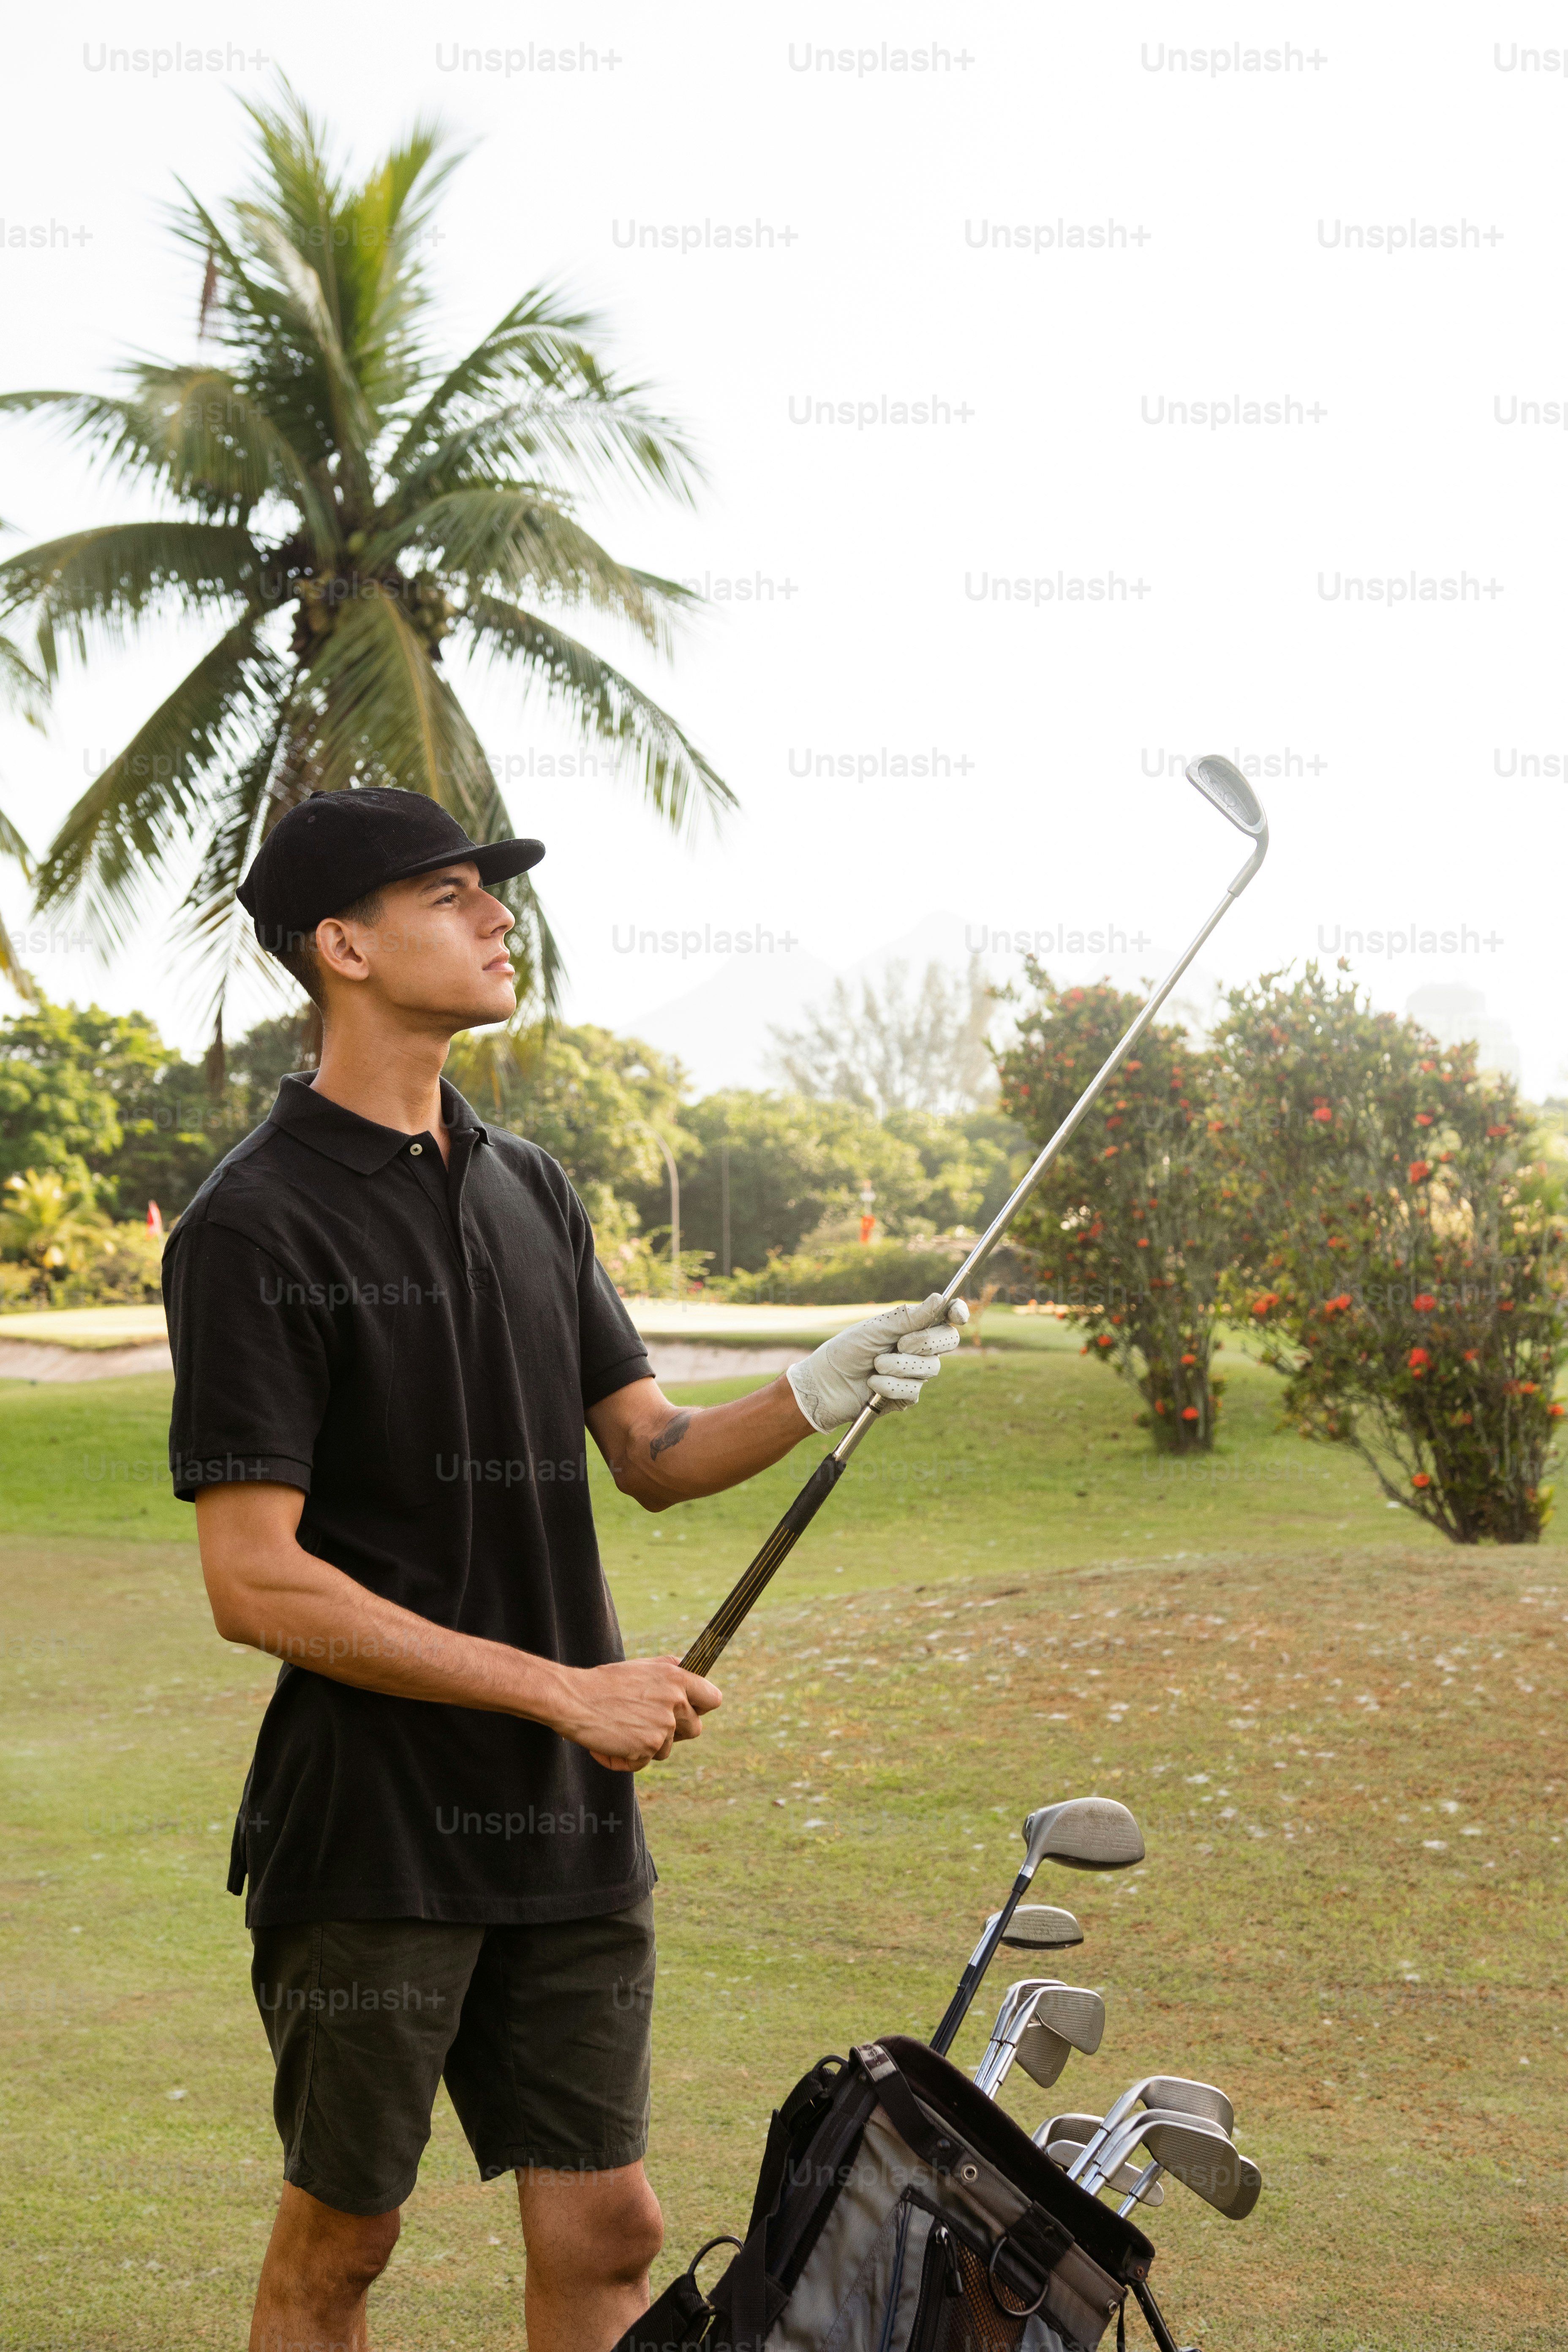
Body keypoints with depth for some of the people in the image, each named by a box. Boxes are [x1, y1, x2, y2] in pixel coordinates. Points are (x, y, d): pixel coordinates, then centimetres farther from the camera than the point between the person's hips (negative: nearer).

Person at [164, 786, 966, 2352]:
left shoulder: (527, 1190, 11)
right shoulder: (255, 1225, -13)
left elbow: (655, 1456, 13)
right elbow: (256, 1585, -17)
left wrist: (818, 1395, -8)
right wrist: (566, 1690, -16)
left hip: (569, 1817, 6)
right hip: (369, 1831, -6)